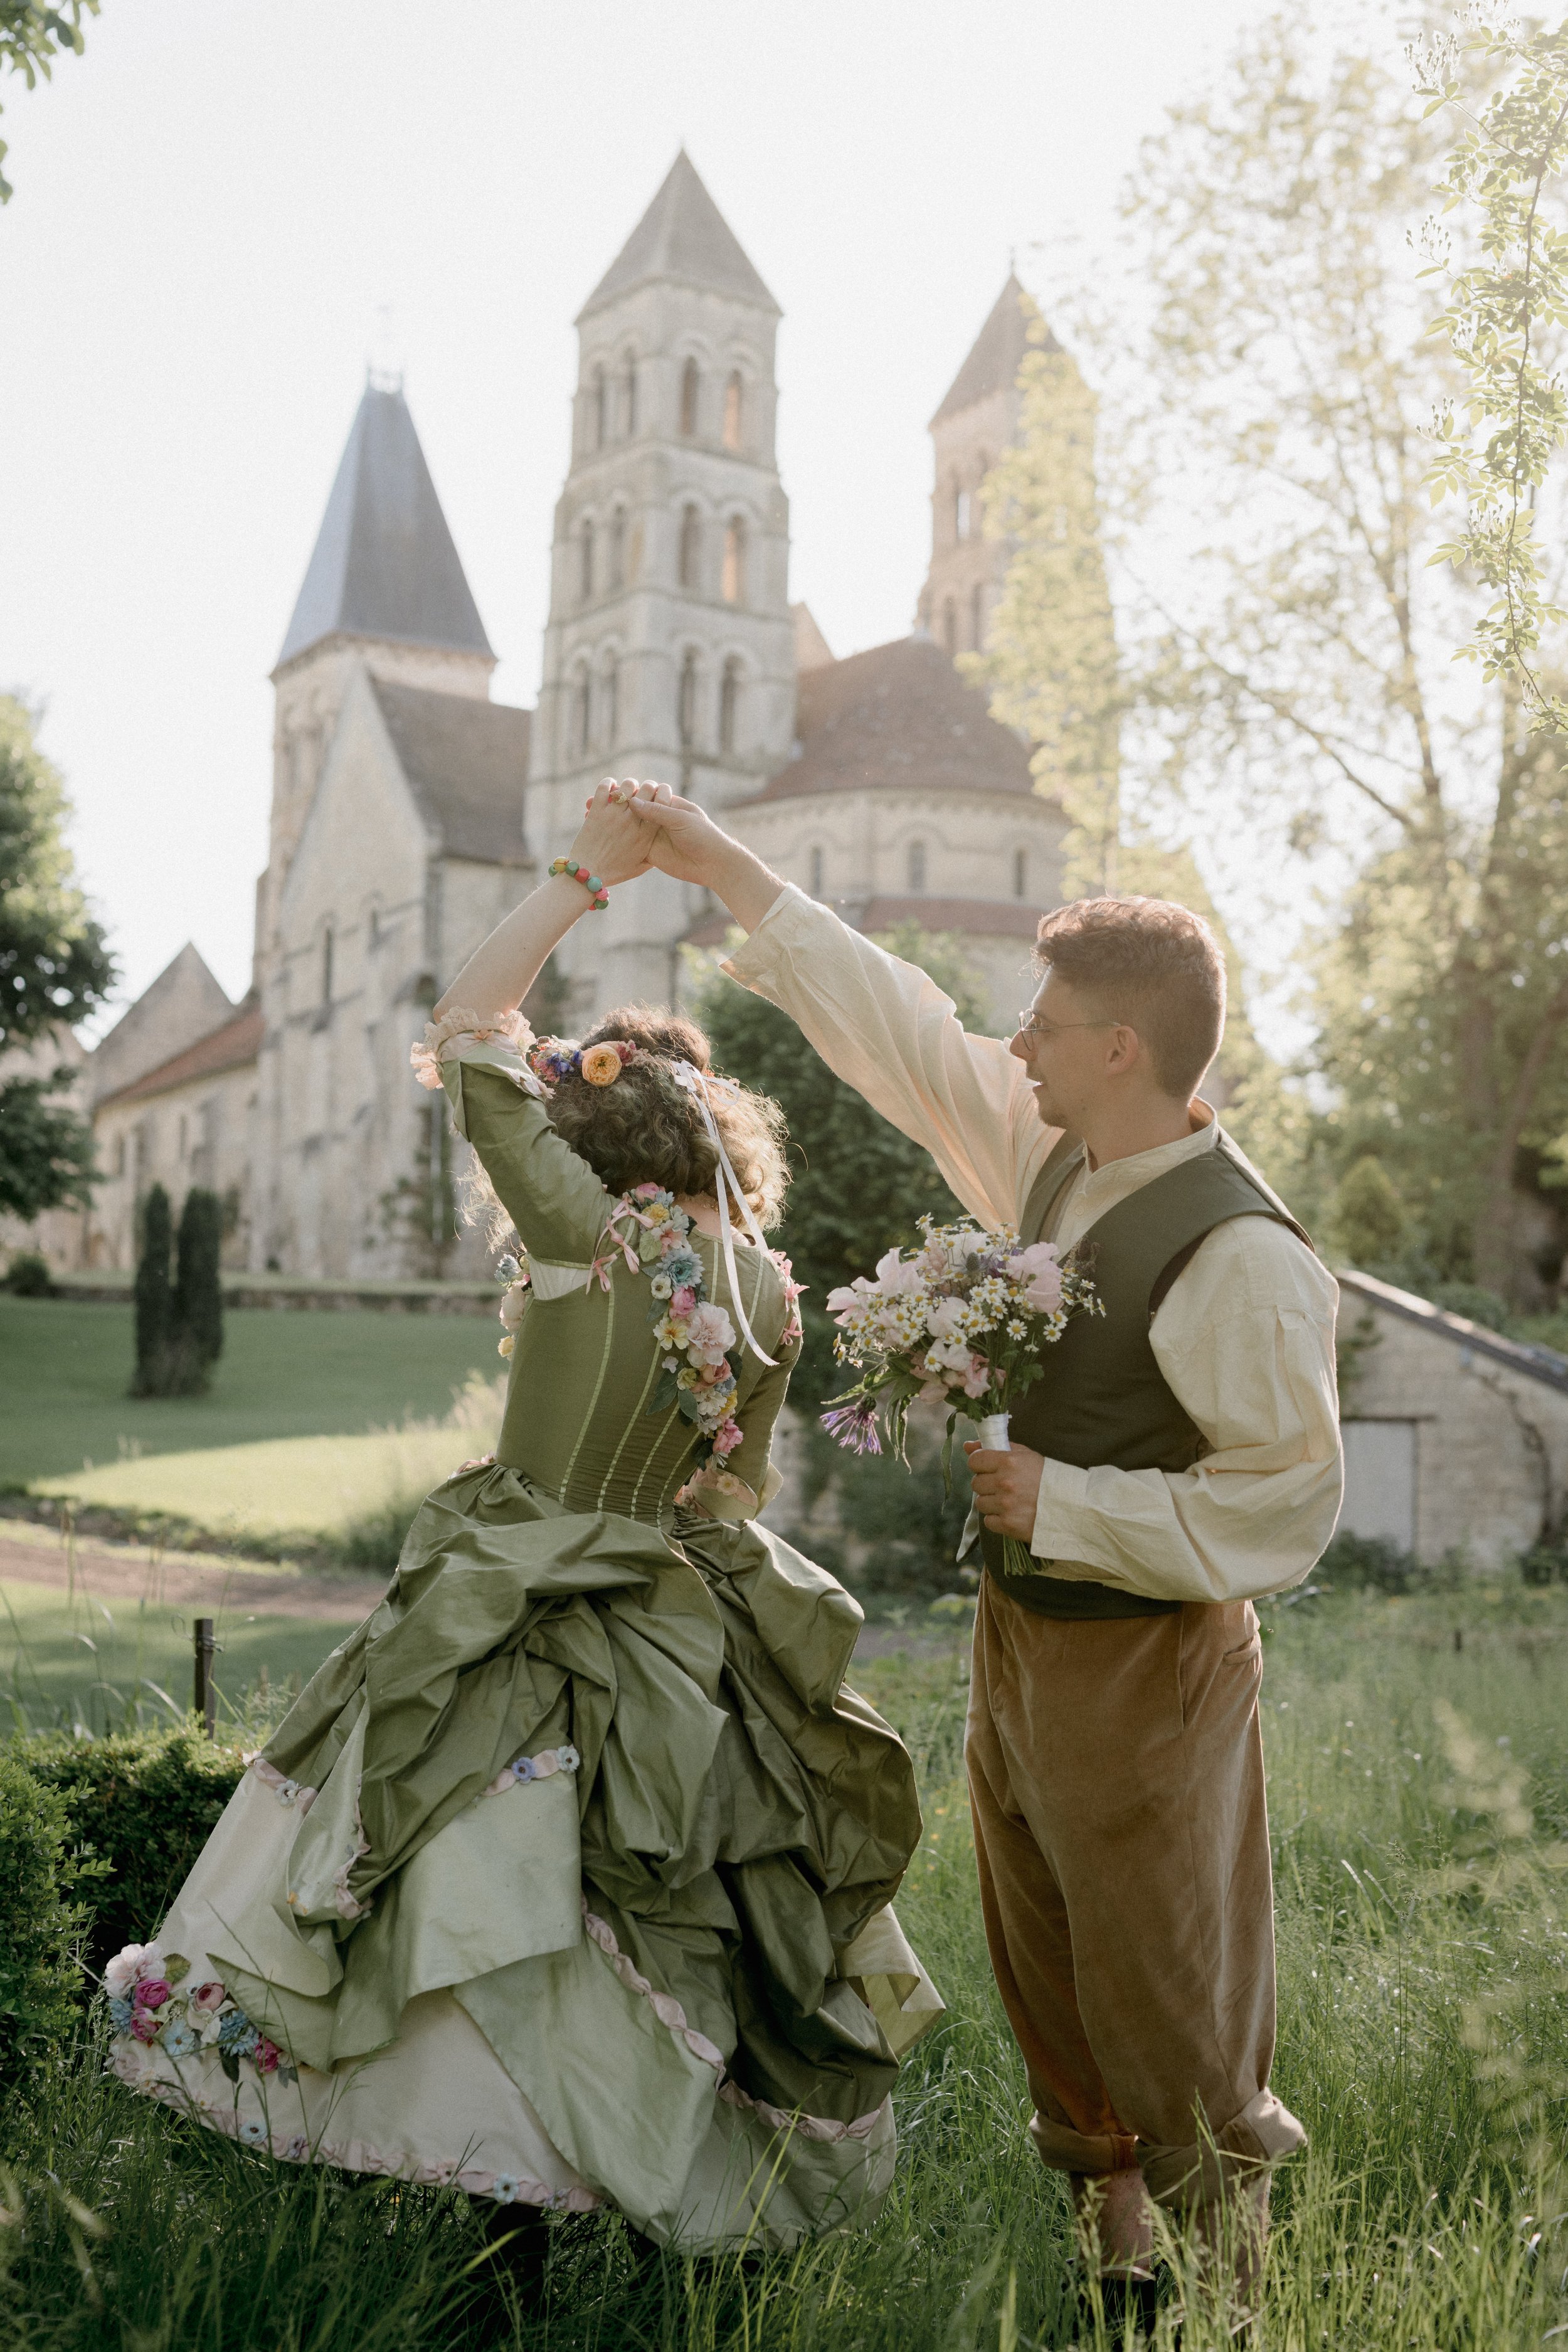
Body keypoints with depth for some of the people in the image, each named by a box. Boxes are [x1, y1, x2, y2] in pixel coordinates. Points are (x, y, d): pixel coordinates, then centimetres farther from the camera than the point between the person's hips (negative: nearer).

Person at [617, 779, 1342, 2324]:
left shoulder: (1240, 1257, -23)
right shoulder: (1048, 1159, 1)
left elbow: (1286, 1505, -22)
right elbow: (901, 1031, 8)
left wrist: (1062, 1503, -22)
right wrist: (720, 867, 11)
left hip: (1145, 1665, -8)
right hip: (1020, 1630, 8)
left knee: (1164, 1993, 6)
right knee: (1041, 1966, 20)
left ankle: (1225, 2258, 29)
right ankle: (1108, 2221, 40)